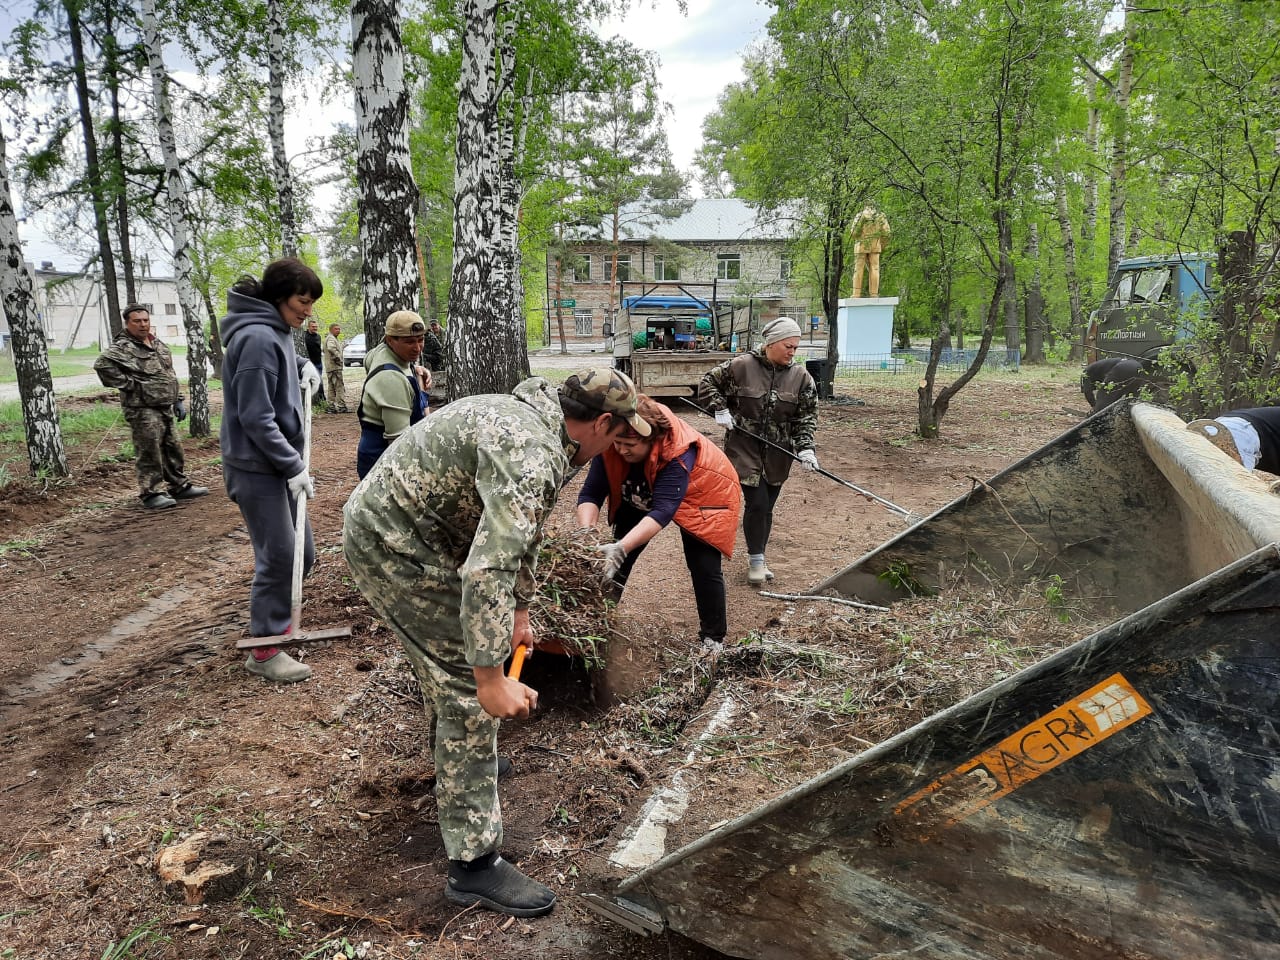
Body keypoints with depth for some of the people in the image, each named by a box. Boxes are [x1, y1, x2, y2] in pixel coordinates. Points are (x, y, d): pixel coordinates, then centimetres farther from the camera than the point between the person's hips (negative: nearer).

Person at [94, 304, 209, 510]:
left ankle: (180, 486, 26)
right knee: (150, 454, -5)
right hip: (143, 410, -8)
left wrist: (178, 400, 17)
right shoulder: (123, 347, -12)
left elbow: (170, 374, 23)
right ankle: (151, 493, 3)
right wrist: (127, 384, -20)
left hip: (165, 408, 8)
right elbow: (102, 365, -27)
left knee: (173, 449, 15)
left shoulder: (158, 345, 16)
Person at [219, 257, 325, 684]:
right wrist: (294, 466, -18)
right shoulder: (257, 338, -19)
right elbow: (256, 418, -22)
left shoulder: (274, 332, 11)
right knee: (278, 557, -3)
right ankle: (265, 649, 11)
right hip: (257, 468, -10)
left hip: (277, 466, 10)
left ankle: (273, 618, 35)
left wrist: (303, 364, 17)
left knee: (302, 553, 15)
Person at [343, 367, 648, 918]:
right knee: (468, 686, -8)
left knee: (446, 652, 28)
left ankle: (458, 762, 53)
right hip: (393, 546, -11)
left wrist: (518, 612, 26)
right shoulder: (530, 454, -27)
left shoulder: (534, 421, 8)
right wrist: (492, 678, -33)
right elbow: (488, 568, -36)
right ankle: (473, 863, 1)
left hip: (385, 523, 11)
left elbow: (520, 533, 19)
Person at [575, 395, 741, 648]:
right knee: (617, 558, 1)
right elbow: (590, 494, -29)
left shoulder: (678, 452, -42)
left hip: (700, 497, -4)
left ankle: (713, 639, 5)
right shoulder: (610, 446, -28)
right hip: (641, 498, 5)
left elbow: (663, 510, -49)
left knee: (704, 567, -13)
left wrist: (621, 548, -60)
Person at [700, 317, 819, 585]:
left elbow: (807, 416, 0)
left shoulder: (801, 377, -1)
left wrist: (805, 448, -13)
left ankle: (758, 559, 28)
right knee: (756, 504, -8)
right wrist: (721, 409, -9)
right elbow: (707, 382, 3)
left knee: (766, 508, 11)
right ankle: (756, 560, 9)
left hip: (777, 455, 3)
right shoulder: (741, 366, -9)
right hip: (744, 450, -3)